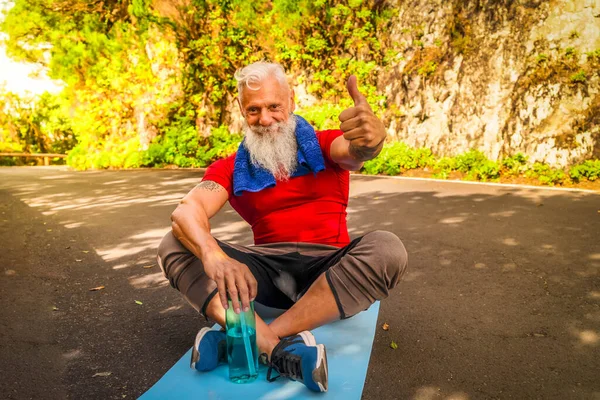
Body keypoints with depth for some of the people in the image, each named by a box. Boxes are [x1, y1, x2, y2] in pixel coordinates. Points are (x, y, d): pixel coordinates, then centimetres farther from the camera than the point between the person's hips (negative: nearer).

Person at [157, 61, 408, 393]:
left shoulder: (323, 145, 3)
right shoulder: (230, 169, 4)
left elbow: (353, 150, -21)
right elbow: (186, 211, -14)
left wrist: (370, 139, -48)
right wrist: (213, 255, -37)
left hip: (328, 271, -1)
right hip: (267, 272, 1)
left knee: (386, 249, -29)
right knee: (174, 245, -15)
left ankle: (247, 339, -32)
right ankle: (277, 347, -37)